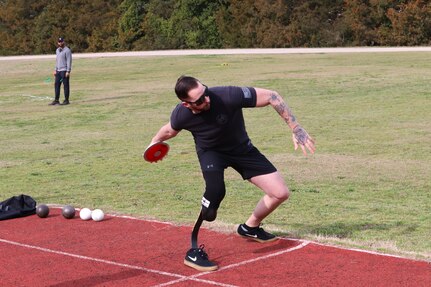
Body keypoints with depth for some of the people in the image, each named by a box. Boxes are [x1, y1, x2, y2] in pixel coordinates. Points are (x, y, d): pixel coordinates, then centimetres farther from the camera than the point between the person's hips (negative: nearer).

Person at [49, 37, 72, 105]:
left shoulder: (67, 50, -9)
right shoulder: (57, 50, 17)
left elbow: (69, 61, -13)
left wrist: (68, 71, -18)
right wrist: (55, 70, 17)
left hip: (64, 71, -8)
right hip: (58, 71, 8)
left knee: (66, 85, -4)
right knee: (56, 85, 5)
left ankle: (66, 100, 0)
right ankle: (56, 100, 8)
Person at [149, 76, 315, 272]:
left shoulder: (229, 96, -37)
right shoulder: (181, 115, -28)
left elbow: (271, 96, -29)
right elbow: (170, 130, -1)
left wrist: (296, 129, -31)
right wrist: (154, 142, 18)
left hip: (241, 148, 2)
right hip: (210, 152, -2)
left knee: (280, 193, -3)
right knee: (215, 192, -34)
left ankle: (250, 227, 27)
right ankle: (193, 252, -20)